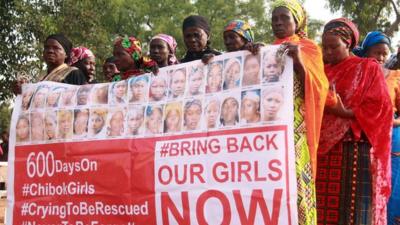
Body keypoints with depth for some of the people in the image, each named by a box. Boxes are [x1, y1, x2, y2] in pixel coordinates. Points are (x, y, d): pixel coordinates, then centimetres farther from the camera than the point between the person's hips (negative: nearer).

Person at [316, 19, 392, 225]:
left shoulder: (368, 68, 4)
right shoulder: (322, 72, 17)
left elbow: (380, 108, -5)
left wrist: (344, 112, -14)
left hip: (355, 151, -4)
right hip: (324, 151, 4)